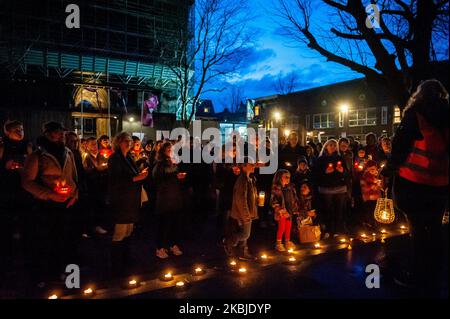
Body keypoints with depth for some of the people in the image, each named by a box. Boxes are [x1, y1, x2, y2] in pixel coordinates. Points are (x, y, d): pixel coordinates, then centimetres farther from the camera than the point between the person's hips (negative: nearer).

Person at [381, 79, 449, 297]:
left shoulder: (416, 111, -5)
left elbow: (401, 144, -9)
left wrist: (389, 169, 3)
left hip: (414, 183, -4)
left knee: (418, 230, 7)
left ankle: (421, 280, 18)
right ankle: (432, 282, 25)